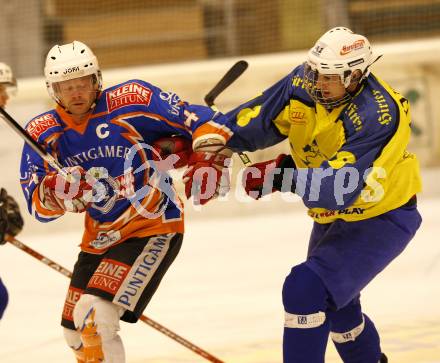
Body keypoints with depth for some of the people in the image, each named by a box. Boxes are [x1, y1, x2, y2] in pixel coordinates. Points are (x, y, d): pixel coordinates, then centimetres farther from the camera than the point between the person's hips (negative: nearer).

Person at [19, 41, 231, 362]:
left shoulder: (131, 101, -15)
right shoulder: (43, 132, -3)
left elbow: (203, 123, -13)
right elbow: (39, 204, -7)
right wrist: (59, 190, -28)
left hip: (153, 229, -6)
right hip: (100, 237, 6)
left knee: (94, 317, -22)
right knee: (76, 332, 16)